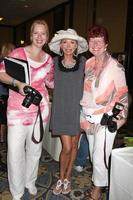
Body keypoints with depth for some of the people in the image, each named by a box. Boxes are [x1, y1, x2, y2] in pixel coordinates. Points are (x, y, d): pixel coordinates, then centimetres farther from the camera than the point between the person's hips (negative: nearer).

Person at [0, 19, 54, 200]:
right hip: (17, 108, -3)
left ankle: (30, 181, 40)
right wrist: (17, 83, -23)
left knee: (35, 148, 15)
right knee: (15, 150, -1)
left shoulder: (49, 59, 7)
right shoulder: (18, 53, -5)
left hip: (40, 107, 4)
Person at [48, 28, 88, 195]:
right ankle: (61, 178, 22)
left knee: (74, 146, 10)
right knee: (67, 147, -3)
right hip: (61, 109, -1)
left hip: (78, 108, 2)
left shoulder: (83, 61, 0)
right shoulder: (55, 62, -1)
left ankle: (67, 177, 31)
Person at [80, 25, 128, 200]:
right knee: (93, 154, 17)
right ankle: (97, 182, 38)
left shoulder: (115, 67, -13)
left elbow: (122, 95, -9)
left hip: (105, 119, -6)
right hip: (89, 117, 6)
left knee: (100, 156, 2)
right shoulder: (87, 64, 5)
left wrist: (117, 118, -10)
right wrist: (83, 116, 13)